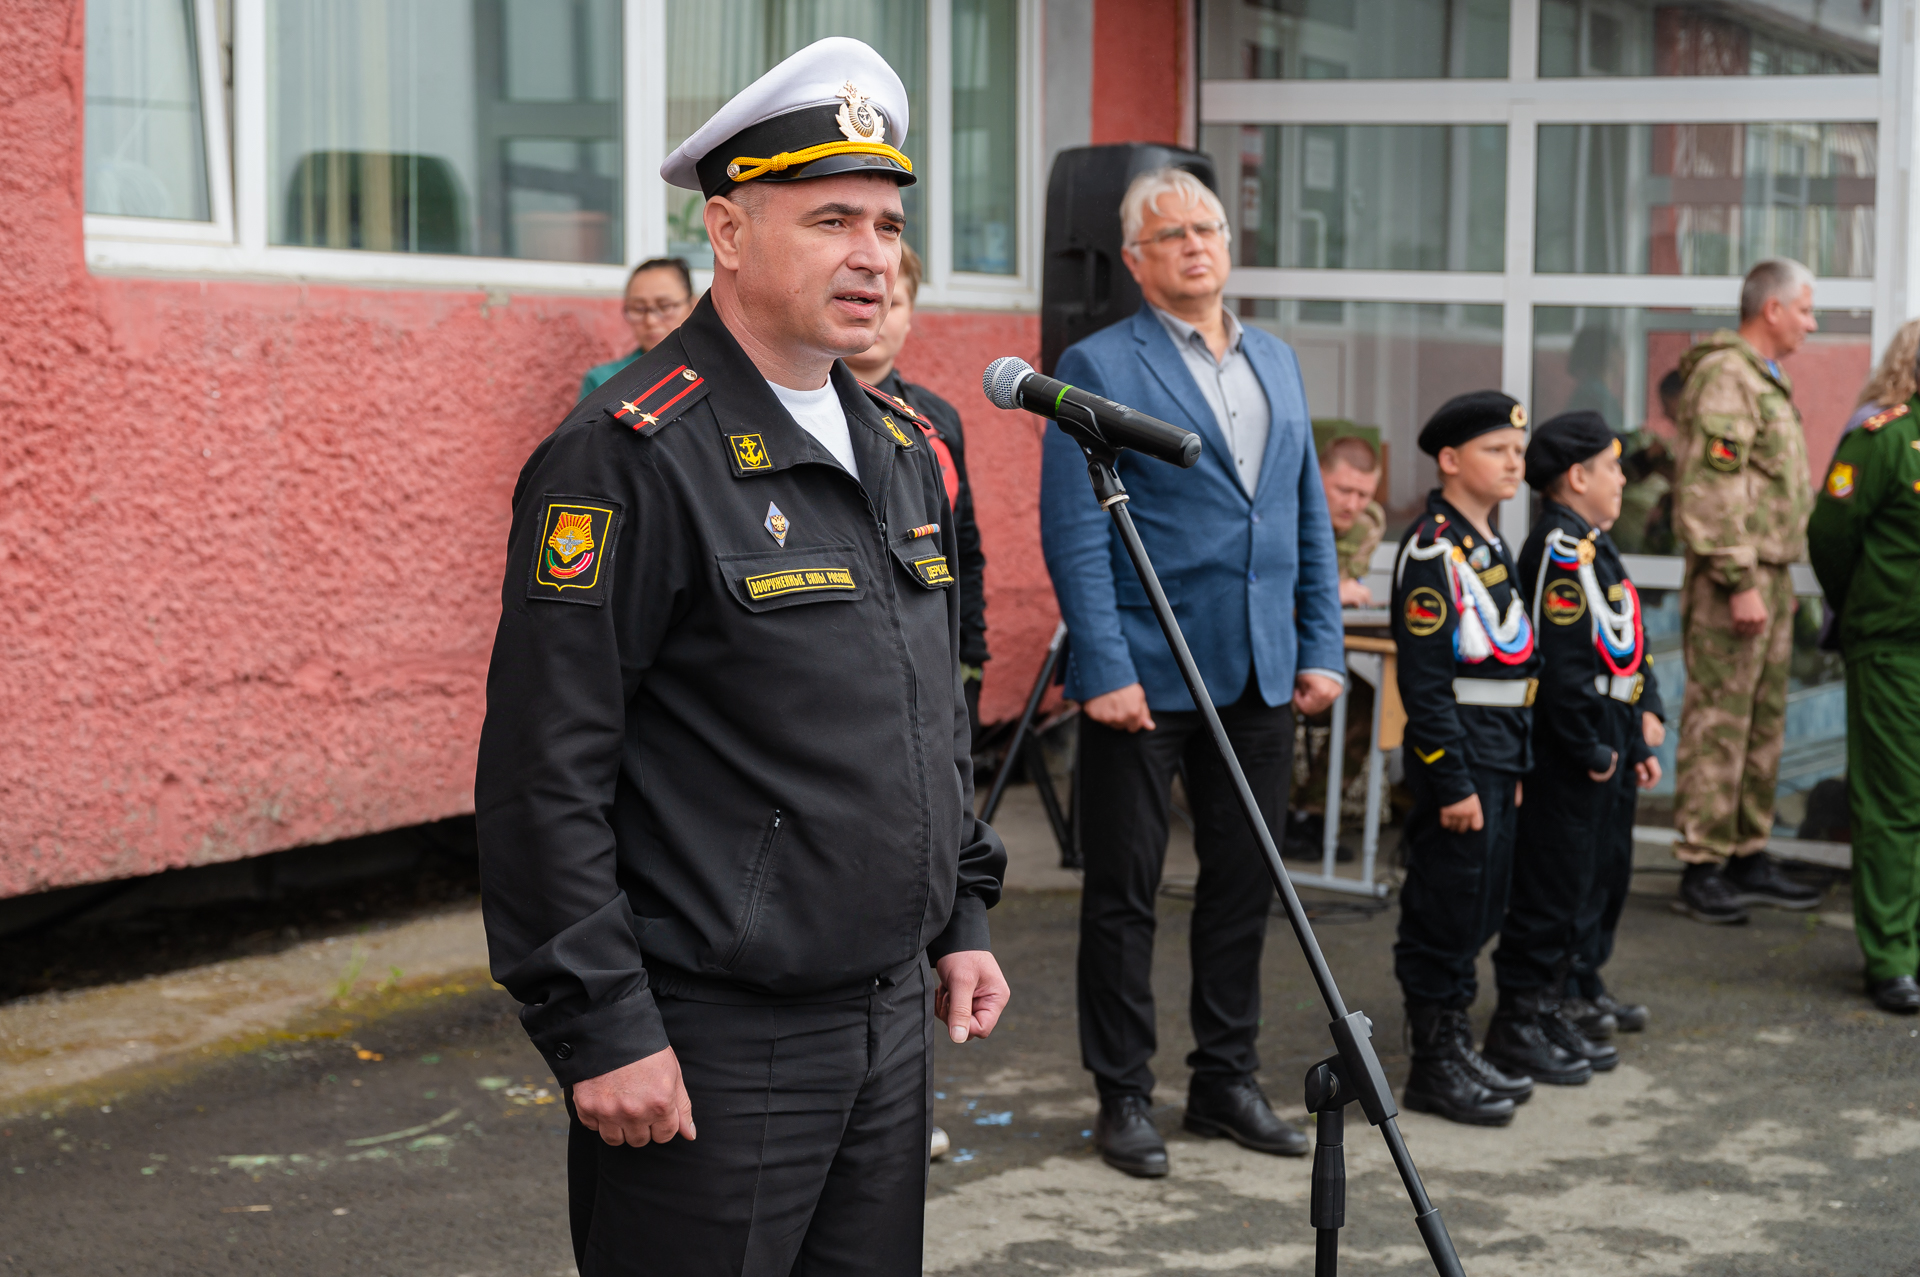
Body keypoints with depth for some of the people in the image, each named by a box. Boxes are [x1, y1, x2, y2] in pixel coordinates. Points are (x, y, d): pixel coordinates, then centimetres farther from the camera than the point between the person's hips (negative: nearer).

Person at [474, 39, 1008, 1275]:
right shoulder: (628, 456, -15)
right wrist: (602, 1027, -18)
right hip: (711, 1041, -8)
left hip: (893, 1016, 8)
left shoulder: (903, 447, 12)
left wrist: (961, 917, 17)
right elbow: (545, 775, -17)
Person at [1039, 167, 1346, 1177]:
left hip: (1261, 676, 6)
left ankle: (1226, 1081, 24)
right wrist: (1105, 669, -17)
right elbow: (1074, 534, -10)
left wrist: (1322, 647, 8)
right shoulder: (1099, 368, -5)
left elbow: (1309, 519, 16)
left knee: (1245, 884, 12)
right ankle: (1123, 1097, 13)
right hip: (1144, 674, -6)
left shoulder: (1276, 362, 15)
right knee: (1124, 892, 3)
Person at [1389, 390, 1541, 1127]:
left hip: (1497, 755, 9)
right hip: (1458, 753, -9)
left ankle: (1455, 1045, 24)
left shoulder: (1491, 546, 15)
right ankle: (1434, 1066, 6)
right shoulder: (1432, 549, -14)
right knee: (1446, 907, -3)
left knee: (1481, 907, 14)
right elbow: (1424, 679, -18)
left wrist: (1513, 767, 19)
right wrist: (1453, 782, -20)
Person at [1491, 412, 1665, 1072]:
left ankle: (1579, 987, 39)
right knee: (1555, 887, -5)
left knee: (1605, 872, 22)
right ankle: (1521, 1022, 1)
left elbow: (1625, 645, 19)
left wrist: (1644, 712, 7)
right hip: (1570, 760, -11)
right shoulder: (1560, 550, -20)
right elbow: (1560, 665, -24)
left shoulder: (1591, 547, 13)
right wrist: (1592, 753, -19)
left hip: (1609, 750, 11)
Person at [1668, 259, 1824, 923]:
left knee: (1764, 722, 14)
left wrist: (1779, 581, 21)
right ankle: (1701, 869, -2)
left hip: (1770, 576, 10)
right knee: (1717, 724, -6)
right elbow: (1711, 488, -20)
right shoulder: (1725, 376, -13)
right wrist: (1739, 583, -23)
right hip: (1734, 578, -10)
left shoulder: (1766, 381, 20)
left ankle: (1749, 856, 21)